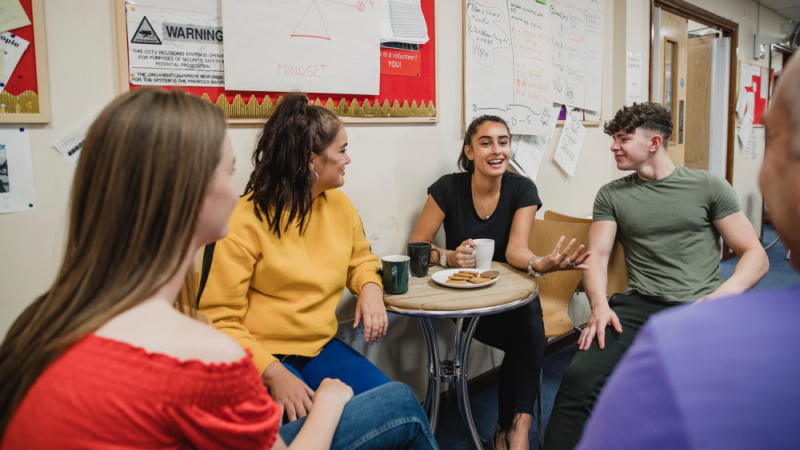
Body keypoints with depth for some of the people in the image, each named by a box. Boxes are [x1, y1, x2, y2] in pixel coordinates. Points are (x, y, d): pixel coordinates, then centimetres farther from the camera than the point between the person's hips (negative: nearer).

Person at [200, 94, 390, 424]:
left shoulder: (340, 204, 4)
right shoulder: (249, 217, -14)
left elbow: (360, 260, 23)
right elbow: (220, 319, -14)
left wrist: (370, 288, -1)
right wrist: (272, 372, -27)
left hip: (322, 348, 5)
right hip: (263, 356, -5)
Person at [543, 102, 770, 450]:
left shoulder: (708, 187, 8)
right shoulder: (612, 195, 13)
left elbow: (755, 255, 6)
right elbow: (597, 255, 6)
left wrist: (725, 293, -15)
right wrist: (600, 305, -14)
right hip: (640, 305, 1)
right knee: (578, 378, -25)